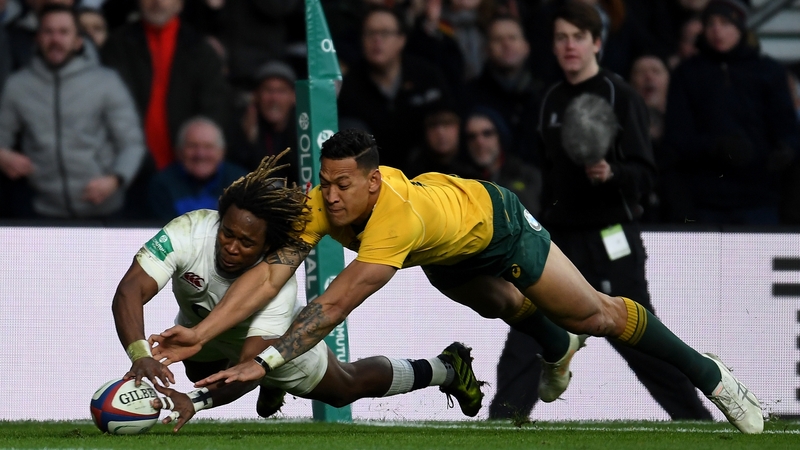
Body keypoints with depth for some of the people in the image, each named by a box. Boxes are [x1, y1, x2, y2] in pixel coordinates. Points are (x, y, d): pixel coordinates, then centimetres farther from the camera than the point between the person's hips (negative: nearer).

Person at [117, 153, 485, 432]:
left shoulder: (279, 283, -44)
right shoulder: (188, 233, -43)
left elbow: (249, 362, -51)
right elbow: (130, 292, -52)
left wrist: (196, 402, -68)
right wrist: (140, 355, -71)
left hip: (274, 340, -2)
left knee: (346, 387, 22)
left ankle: (446, 369, 46)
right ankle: (271, 388, 57)